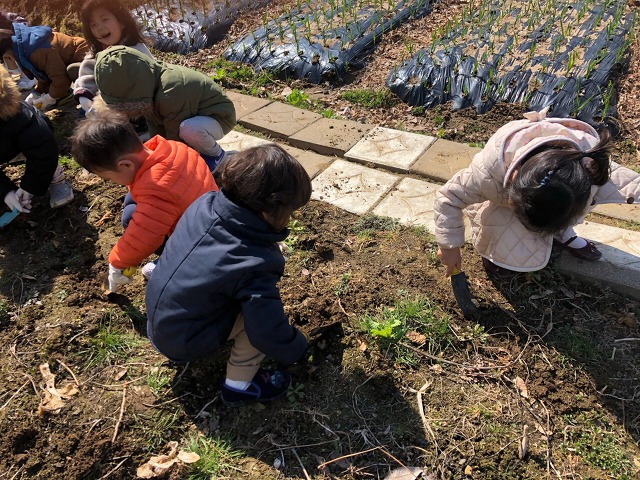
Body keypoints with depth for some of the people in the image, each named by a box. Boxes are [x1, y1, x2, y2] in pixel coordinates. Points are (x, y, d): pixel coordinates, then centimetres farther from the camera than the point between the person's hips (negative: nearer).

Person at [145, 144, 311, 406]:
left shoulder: (205, 203, -15)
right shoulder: (256, 264, -34)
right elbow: (269, 333, -26)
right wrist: (296, 349, -5)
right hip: (182, 342, -7)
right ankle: (239, 385, 6)